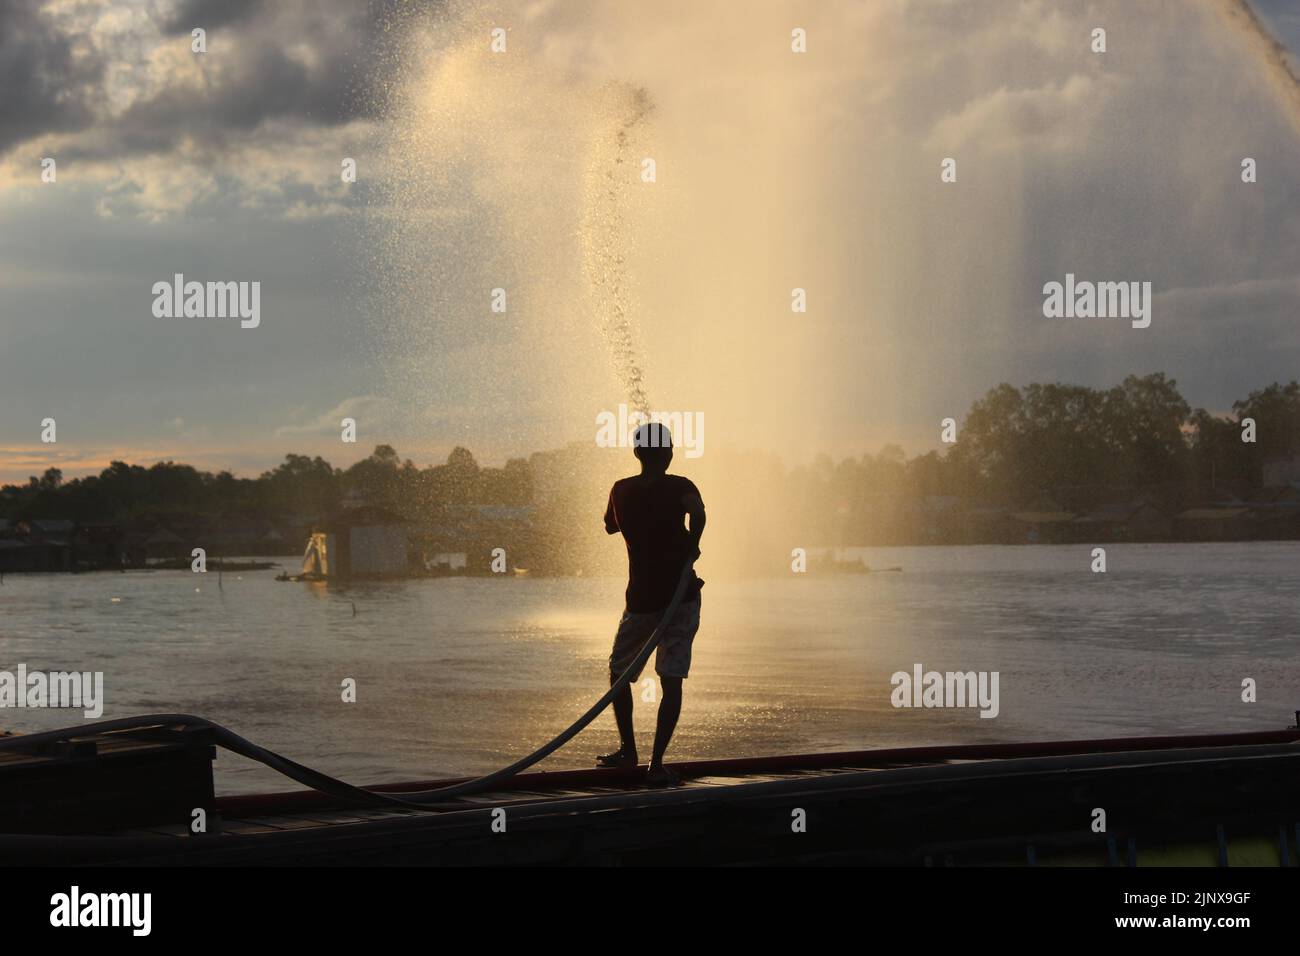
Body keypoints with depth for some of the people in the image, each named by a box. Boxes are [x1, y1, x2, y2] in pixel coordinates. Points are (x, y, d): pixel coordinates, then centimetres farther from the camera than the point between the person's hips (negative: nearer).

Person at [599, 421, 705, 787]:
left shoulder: (622, 490, 5)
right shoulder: (679, 486, -4)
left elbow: (610, 525, 25)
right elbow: (697, 512, -27)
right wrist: (692, 544, -11)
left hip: (641, 598, 2)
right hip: (681, 595, -2)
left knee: (619, 670, 22)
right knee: (671, 680, -1)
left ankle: (628, 749, 27)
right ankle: (657, 763, -10)